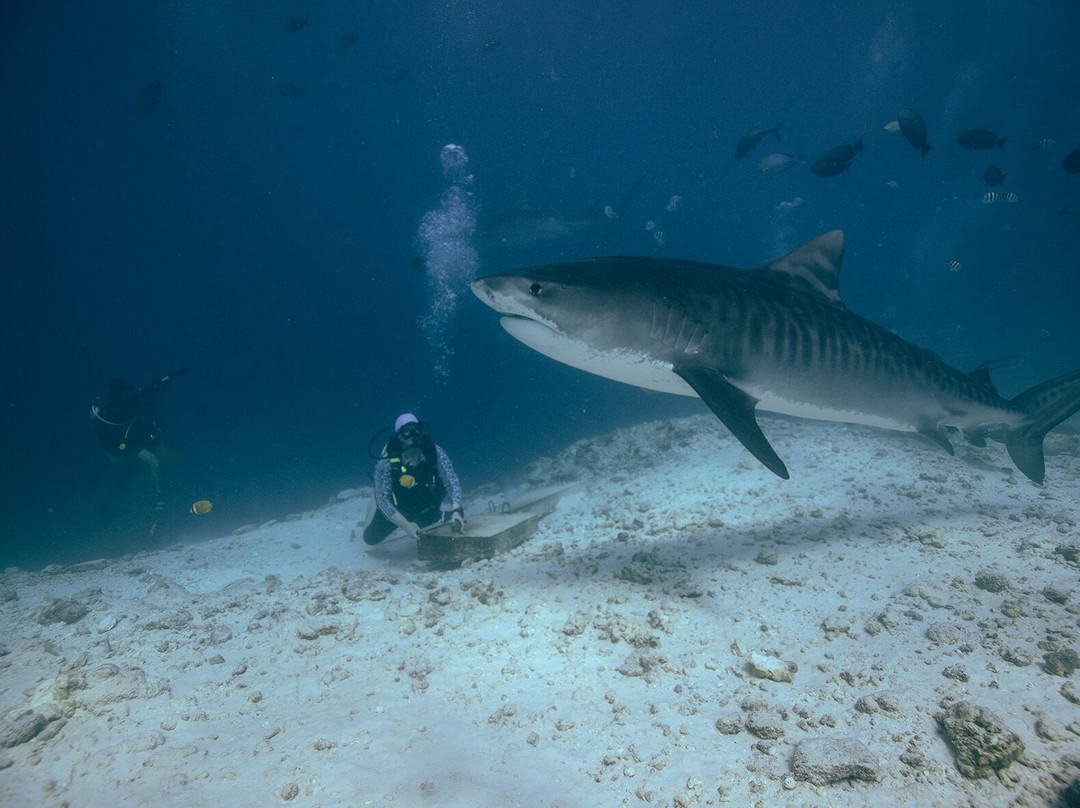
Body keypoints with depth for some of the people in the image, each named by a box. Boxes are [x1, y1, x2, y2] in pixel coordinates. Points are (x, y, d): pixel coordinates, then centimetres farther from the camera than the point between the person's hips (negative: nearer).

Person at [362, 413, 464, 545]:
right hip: (397, 509, -1)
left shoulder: (434, 452, -30)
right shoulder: (387, 462, -33)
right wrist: (406, 525, -43)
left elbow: (452, 483, -33)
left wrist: (456, 511, -49)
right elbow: (382, 499, -33)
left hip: (427, 508, 1)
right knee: (370, 538, 9)